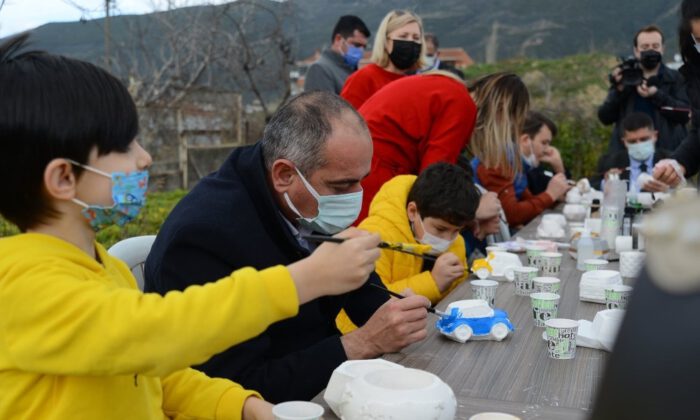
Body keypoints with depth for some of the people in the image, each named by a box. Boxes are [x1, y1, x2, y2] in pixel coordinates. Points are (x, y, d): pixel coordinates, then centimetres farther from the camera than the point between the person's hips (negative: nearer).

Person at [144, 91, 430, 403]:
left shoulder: (311, 208, -6)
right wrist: (363, 344, -27)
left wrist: (395, 315, -12)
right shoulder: (203, 237, -27)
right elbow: (241, 391, -26)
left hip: (321, 389, 7)